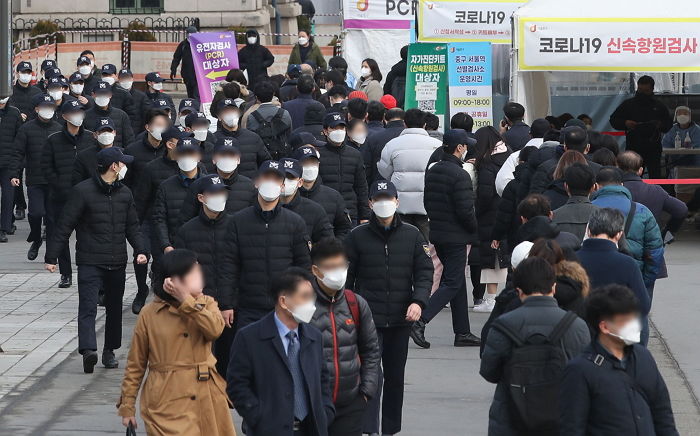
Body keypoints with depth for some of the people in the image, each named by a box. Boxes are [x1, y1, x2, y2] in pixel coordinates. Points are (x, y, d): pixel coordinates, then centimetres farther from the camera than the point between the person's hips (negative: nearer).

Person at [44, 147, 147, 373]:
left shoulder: (124, 193, 10)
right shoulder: (82, 191, -8)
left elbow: (132, 226, 19)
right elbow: (64, 226, -6)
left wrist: (139, 250, 3)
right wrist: (51, 257, -7)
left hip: (117, 263, 6)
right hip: (90, 261, -6)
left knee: (114, 309, 11)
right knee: (88, 307, -16)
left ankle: (109, 351, 23)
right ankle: (88, 350, -29)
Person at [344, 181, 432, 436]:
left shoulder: (412, 235, 5)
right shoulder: (358, 237, 0)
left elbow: (424, 271, 6)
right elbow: (347, 277, 4)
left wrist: (418, 301, -11)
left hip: (401, 319, 3)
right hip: (368, 317, -3)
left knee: (395, 375, 12)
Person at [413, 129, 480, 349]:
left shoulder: (432, 171, 8)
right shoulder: (460, 175, -18)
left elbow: (427, 202, 14)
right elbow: (465, 210, -20)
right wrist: (476, 231, -5)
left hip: (437, 233, 9)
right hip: (456, 236, -9)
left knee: (456, 281, 15)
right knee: (453, 283, -5)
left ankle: (462, 333, 18)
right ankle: (420, 323, -16)